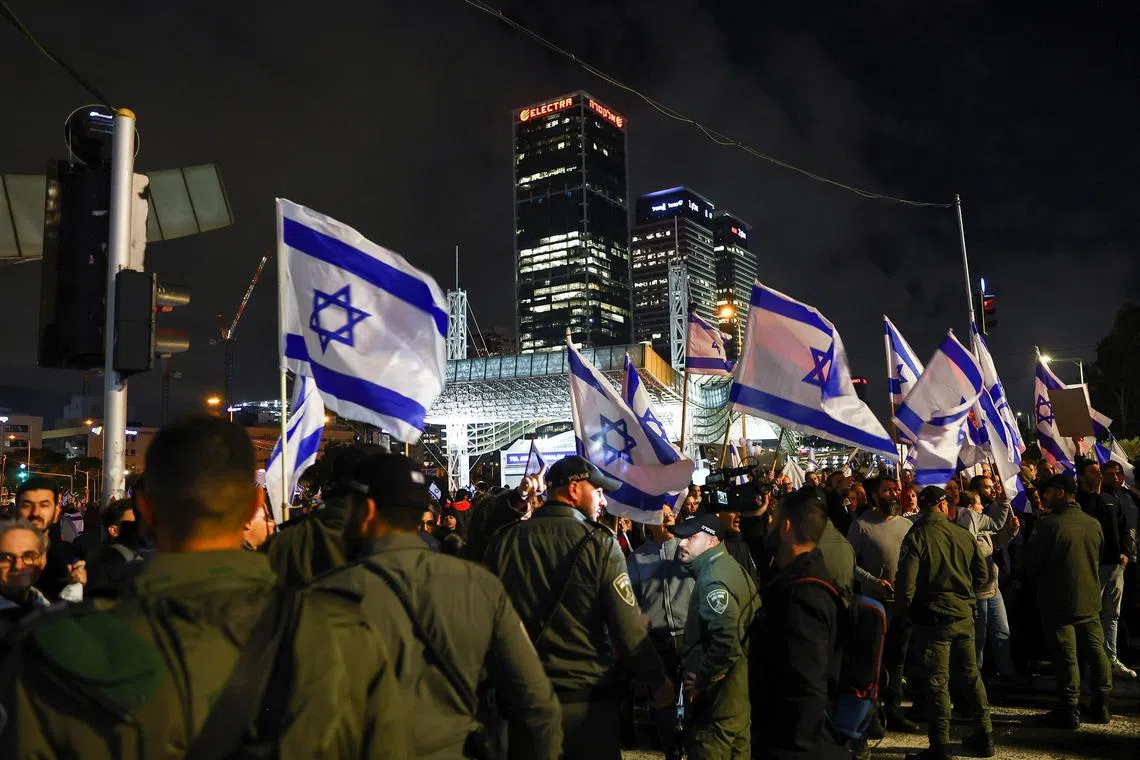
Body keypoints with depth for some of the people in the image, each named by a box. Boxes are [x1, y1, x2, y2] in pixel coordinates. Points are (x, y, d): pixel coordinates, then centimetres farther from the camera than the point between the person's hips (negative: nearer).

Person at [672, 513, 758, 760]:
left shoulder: (714, 579, -19)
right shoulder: (731, 568, 10)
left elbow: (726, 641, -31)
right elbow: (755, 617, 18)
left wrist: (701, 681, -19)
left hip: (716, 696, -10)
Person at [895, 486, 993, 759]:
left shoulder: (916, 537, -13)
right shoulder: (964, 535, 1)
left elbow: (906, 581, -17)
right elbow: (981, 575, 8)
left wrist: (903, 610, -1)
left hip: (934, 617, -4)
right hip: (964, 615, 4)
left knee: (937, 680, 1)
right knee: (970, 674, 17)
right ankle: (984, 736, 27)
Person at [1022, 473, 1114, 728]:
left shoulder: (1048, 524, -19)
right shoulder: (1094, 524, 1)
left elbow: (1030, 565, -15)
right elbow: (1099, 560, 15)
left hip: (1058, 601, -6)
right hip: (1090, 599, 6)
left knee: (1066, 655, 0)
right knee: (1095, 650, 15)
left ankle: (1069, 711, 6)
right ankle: (1101, 705, 24)